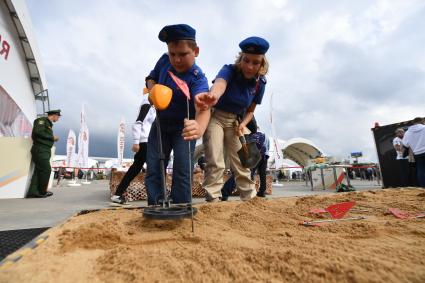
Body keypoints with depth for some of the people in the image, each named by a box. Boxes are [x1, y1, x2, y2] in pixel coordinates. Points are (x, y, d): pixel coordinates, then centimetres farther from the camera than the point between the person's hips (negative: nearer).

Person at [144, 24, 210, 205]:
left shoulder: (197, 78, -29)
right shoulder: (164, 61, -10)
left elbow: (203, 107, -50)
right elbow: (151, 78, 10)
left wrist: (199, 127, -72)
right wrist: (152, 89, -14)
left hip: (183, 126, -5)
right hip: (161, 124, 6)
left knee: (182, 173, -11)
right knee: (152, 170, 4)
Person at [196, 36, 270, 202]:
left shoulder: (259, 83, -7)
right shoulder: (229, 70, -20)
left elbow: (250, 110, 5)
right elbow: (220, 83, -47)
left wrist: (242, 124, -15)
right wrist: (212, 96, -70)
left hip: (235, 121, 4)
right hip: (215, 117, -3)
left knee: (241, 163, 5)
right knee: (215, 163, -12)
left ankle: (250, 198, 19)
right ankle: (213, 200, 0)